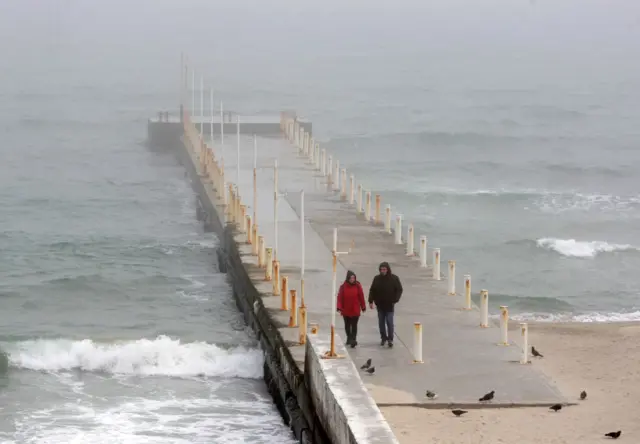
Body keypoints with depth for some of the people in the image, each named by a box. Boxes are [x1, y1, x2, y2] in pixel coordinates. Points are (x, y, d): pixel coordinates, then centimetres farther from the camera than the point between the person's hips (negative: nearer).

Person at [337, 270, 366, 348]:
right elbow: (340, 297, -7)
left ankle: (353, 339, -10)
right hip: (346, 310, 2)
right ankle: (349, 338, 34)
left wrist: (363, 307, 5)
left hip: (355, 310, -2)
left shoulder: (358, 286, -5)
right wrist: (339, 308, -15)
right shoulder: (343, 287, -5)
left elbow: (361, 297, 1)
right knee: (347, 325, 16)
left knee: (354, 325, -8)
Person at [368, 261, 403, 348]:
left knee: (389, 322, -7)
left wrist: (395, 300, -12)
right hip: (380, 305, 3)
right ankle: (383, 337, 21)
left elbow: (399, 290, -2)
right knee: (381, 323, 9)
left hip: (389, 305, -3)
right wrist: (371, 301, 1)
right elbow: (372, 290, 8)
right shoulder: (377, 279, 2)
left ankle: (390, 339, -3)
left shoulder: (394, 278, -5)